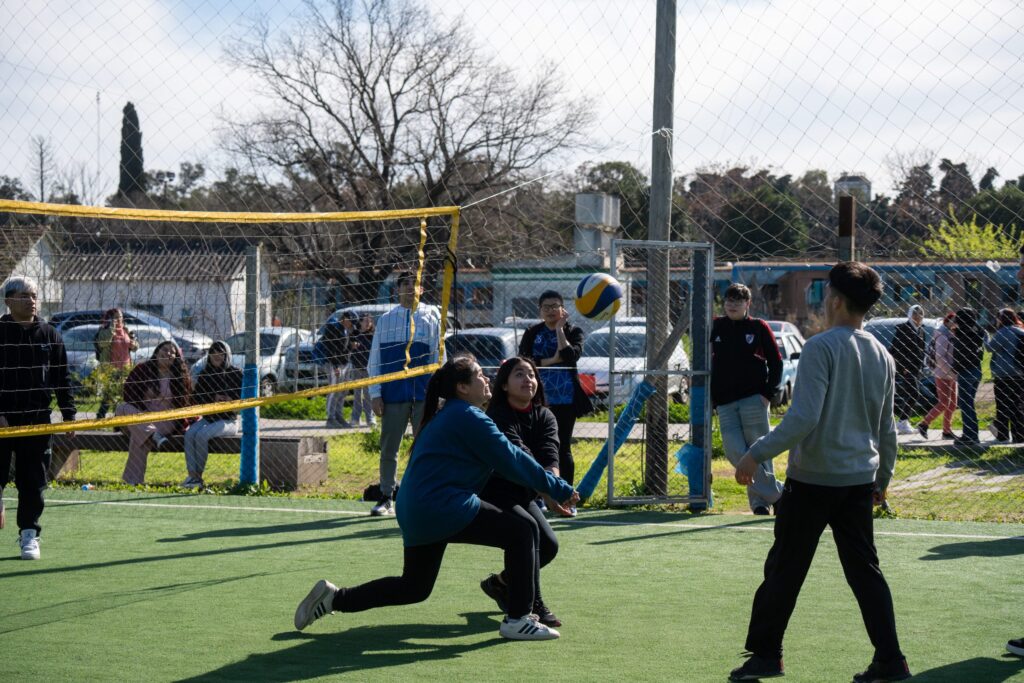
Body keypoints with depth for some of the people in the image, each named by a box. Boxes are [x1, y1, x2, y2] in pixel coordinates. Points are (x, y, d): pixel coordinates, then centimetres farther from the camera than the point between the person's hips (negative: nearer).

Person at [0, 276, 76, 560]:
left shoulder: (50, 336, 7)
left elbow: (62, 379, 10)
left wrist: (68, 414, 4)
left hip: (37, 420, 2)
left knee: (33, 482, 3)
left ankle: (29, 533, 12)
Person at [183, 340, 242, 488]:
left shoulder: (235, 374, 1)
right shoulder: (204, 375, 14)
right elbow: (196, 398, 7)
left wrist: (228, 401, -17)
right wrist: (213, 399, -10)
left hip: (228, 420, -4)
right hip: (207, 418, 4)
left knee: (201, 435, -29)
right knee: (190, 433, -25)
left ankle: (198, 477, -22)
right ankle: (192, 475, -29)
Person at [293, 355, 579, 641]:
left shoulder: (447, 416, 21)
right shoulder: (469, 418, -12)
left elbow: (508, 456, 23)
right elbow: (513, 462, -12)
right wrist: (559, 489, -4)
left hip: (415, 516, 11)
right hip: (444, 510, -11)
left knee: (413, 588, 23)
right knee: (522, 529, -7)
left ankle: (333, 597, 23)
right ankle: (518, 620, -7)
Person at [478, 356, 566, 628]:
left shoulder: (545, 417, -1)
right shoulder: (499, 417, -19)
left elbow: (550, 457, -18)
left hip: (523, 495, 7)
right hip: (493, 495, -6)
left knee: (549, 545, -5)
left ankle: (501, 583, 20)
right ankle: (533, 606, -17)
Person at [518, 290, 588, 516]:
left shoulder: (573, 331, 3)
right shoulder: (532, 333, 6)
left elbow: (572, 356, -16)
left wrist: (559, 329, -12)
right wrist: (552, 360, -14)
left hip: (565, 401, -1)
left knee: (563, 448, 2)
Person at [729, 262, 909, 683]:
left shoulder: (821, 347, -14)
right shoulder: (881, 356, 8)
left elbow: (803, 417, -22)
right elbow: (887, 430, 15)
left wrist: (757, 455, -16)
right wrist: (883, 478, 26)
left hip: (812, 478, -6)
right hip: (859, 479, 6)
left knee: (784, 570, 5)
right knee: (865, 571, 11)